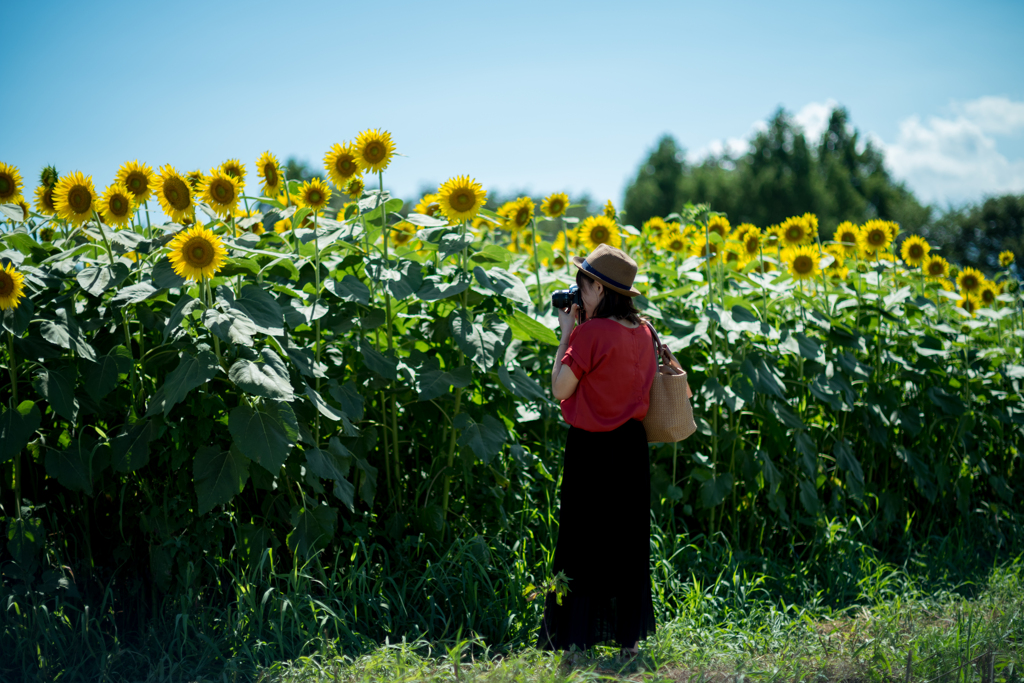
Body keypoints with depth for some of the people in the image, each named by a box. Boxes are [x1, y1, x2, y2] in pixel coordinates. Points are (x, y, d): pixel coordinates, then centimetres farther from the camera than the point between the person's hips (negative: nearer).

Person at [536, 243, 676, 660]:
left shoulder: (590, 332, -17)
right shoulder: (642, 331, 4)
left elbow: (560, 388, -13)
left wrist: (566, 333, -6)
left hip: (592, 450, -7)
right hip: (632, 443, 7)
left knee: (584, 543, 2)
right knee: (628, 542, 13)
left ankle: (578, 641, 5)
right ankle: (629, 639, 20)